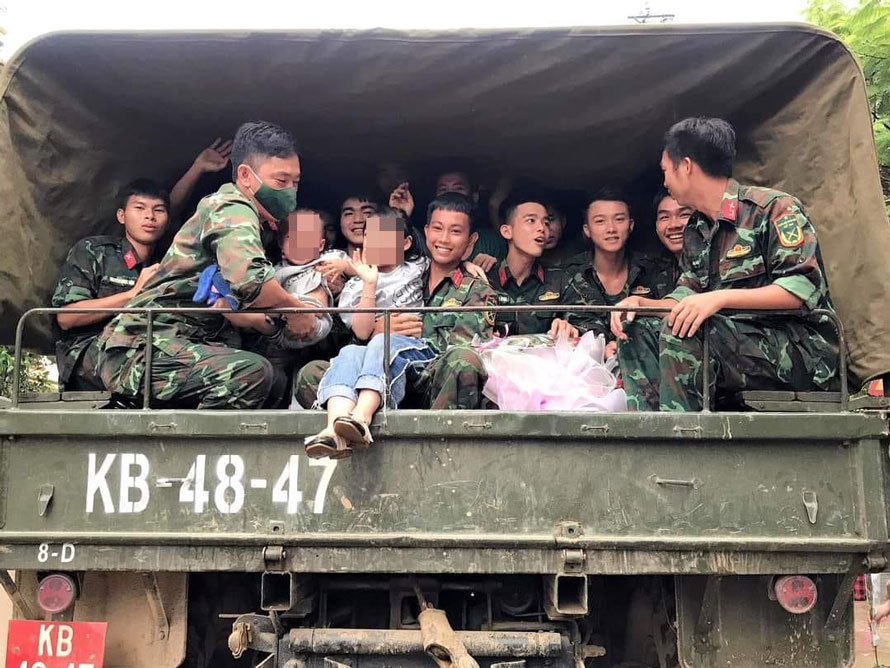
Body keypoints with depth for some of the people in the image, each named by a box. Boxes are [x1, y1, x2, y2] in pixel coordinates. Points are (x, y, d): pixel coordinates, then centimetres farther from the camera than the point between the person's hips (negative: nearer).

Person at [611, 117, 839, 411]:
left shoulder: (773, 207, -9)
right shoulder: (696, 231, 17)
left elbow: (804, 288, -19)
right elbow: (685, 299, 17)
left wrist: (720, 298, -26)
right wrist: (639, 302, -3)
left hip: (800, 348, -8)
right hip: (737, 342, 8)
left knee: (682, 331, -27)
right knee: (637, 332, -5)